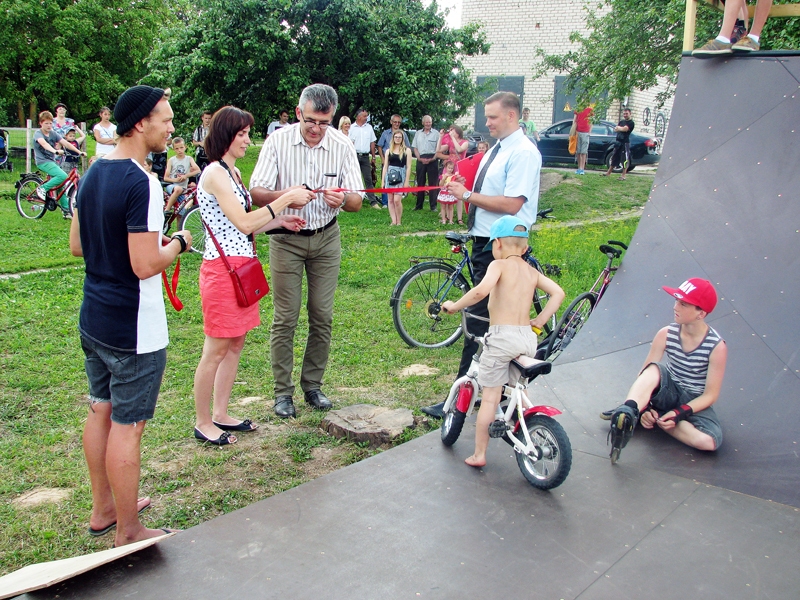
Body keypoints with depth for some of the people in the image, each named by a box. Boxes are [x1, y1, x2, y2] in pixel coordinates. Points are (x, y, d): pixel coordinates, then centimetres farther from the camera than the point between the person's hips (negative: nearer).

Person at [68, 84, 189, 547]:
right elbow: (146, 265, -25)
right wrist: (178, 243, -8)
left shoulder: (93, 174, 7)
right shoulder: (142, 184, -22)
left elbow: (77, 246, 14)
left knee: (101, 412, 19)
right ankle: (128, 533, 17)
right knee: (127, 426, 2)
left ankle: (104, 509, 36)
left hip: (93, 319, 9)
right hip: (135, 330, -9)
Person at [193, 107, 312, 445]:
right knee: (216, 350, 0)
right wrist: (286, 199, -17)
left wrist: (279, 221, 6)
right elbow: (243, 223, -20)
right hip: (222, 268, -10)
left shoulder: (232, 172, 16)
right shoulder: (215, 173, -13)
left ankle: (221, 415, 26)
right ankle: (203, 423, 14)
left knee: (235, 344, 14)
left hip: (242, 265, 10)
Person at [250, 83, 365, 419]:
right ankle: (283, 391, 11)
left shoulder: (342, 146, -6)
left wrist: (342, 198, -30)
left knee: (322, 316, 4)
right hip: (286, 238, -2)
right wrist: (284, 196, -35)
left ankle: (313, 385, 20)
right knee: (285, 318, -2)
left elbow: (357, 202, -6)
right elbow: (256, 193, -13)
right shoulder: (278, 142, -10)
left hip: (326, 238, 2)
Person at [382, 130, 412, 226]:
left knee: (397, 200, -12)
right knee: (390, 200, 2)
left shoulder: (407, 150, 4)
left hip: (401, 176, -3)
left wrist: (406, 181, -6)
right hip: (389, 175, 3)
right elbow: (385, 166, 12)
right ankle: (393, 221, 8)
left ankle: (399, 221, 1)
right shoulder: (389, 151, 11)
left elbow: (408, 167, 1)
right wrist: (383, 181, 7)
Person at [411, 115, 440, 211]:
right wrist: (420, 158, -5)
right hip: (421, 160, 3)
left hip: (432, 160, -3)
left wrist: (433, 159, -14)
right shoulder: (418, 133, 12)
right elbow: (415, 148, 10)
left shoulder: (436, 133, 3)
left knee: (433, 183, -2)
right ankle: (419, 205, 13)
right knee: (420, 183, 7)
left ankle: (433, 206, 2)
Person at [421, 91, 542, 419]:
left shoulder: (523, 152, -14)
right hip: (483, 241, 10)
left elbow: (511, 204, -23)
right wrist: (463, 190, 2)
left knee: (480, 319, -8)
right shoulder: (497, 149, 15)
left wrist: (468, 195, -17)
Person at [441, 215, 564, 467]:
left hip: (502, 336, -6)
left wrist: (455, 306, -13)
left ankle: (479, 454, 9)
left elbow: (481, 290, -24)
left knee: (490, 397, 2)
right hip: (528, 336, 6)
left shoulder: (499, 265, -5)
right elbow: (558, 292, 8)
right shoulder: (531, 271, 13)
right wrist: (540, 320, 12)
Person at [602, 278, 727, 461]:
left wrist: (680, 413, -26)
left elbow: (710, 395, -14)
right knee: (653, 369, -33)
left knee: (709, 441, -32)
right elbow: (645, 373, -10)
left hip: (693, 401, 0)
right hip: (668, 391, 1)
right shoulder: (666, 334, -12)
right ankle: (628, 412, -47)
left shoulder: (717, 347, -19)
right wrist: (644, 407, -26)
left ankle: (655, 418, -17)